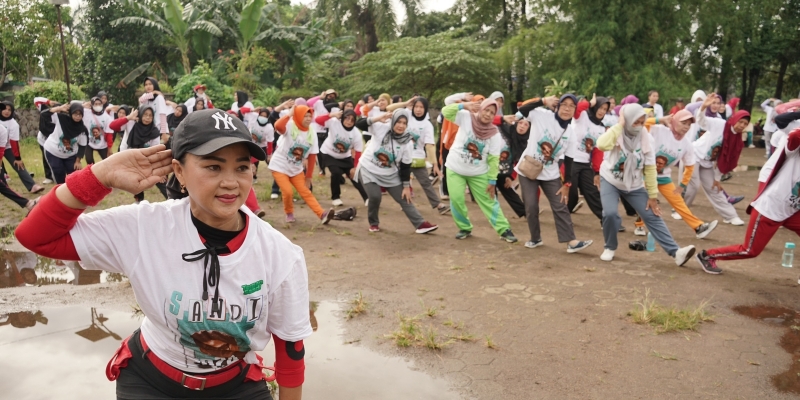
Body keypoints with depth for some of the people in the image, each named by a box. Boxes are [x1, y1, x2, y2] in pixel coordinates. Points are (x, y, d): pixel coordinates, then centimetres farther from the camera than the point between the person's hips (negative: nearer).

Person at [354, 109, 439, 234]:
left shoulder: (407, 143, -12)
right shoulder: (381, 127, -16)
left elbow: (405, 166, -4)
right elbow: (359, 124, -22)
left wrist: (407, 186, -3)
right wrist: (377, 119, -35)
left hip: (390, 174, 3)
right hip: (368, 169, -2)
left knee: (404, 199, 2)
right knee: (375, 197, -18)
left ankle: (420, 224, 8)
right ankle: (373, 223, 8)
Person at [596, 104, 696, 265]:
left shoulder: (646, 138, -12)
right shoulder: (616, 133, -19)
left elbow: (650, 168, -7)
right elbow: (602, 145, -43)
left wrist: (653, 196, -7)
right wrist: (619, 125, -34)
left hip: (635, 185, 3)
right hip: (610, 181, -3)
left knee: (652, 216, -3)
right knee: (610, 213, -22)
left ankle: (675, 252, -2)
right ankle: (610, 247, 4)